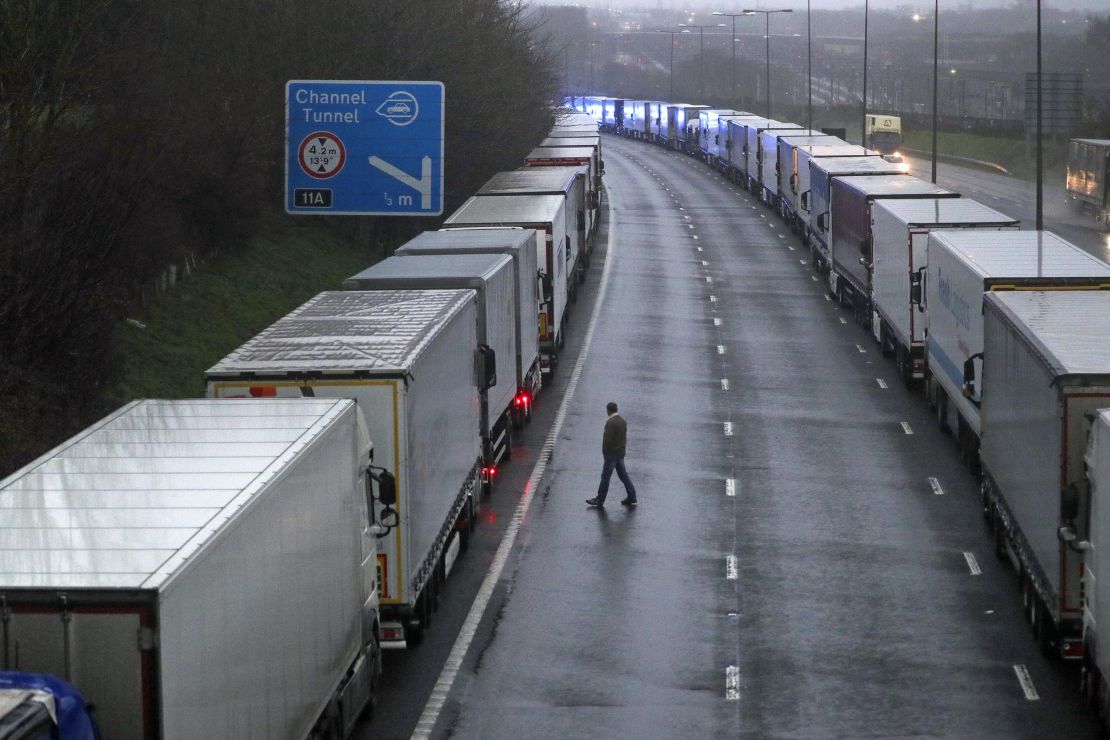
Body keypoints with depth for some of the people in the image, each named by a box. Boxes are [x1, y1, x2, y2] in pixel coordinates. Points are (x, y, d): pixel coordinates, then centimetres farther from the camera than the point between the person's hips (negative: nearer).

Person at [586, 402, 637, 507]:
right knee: (623, 474, 14)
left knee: (605, 476, 1)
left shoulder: (611, 422, -22)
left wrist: (604, 451, -8)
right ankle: (631, 498, 15)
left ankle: (600, 500, 9)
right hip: (621, 452, 8)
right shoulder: (622, 420, 5)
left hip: (611, 454, -8)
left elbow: (608, 439, -23)